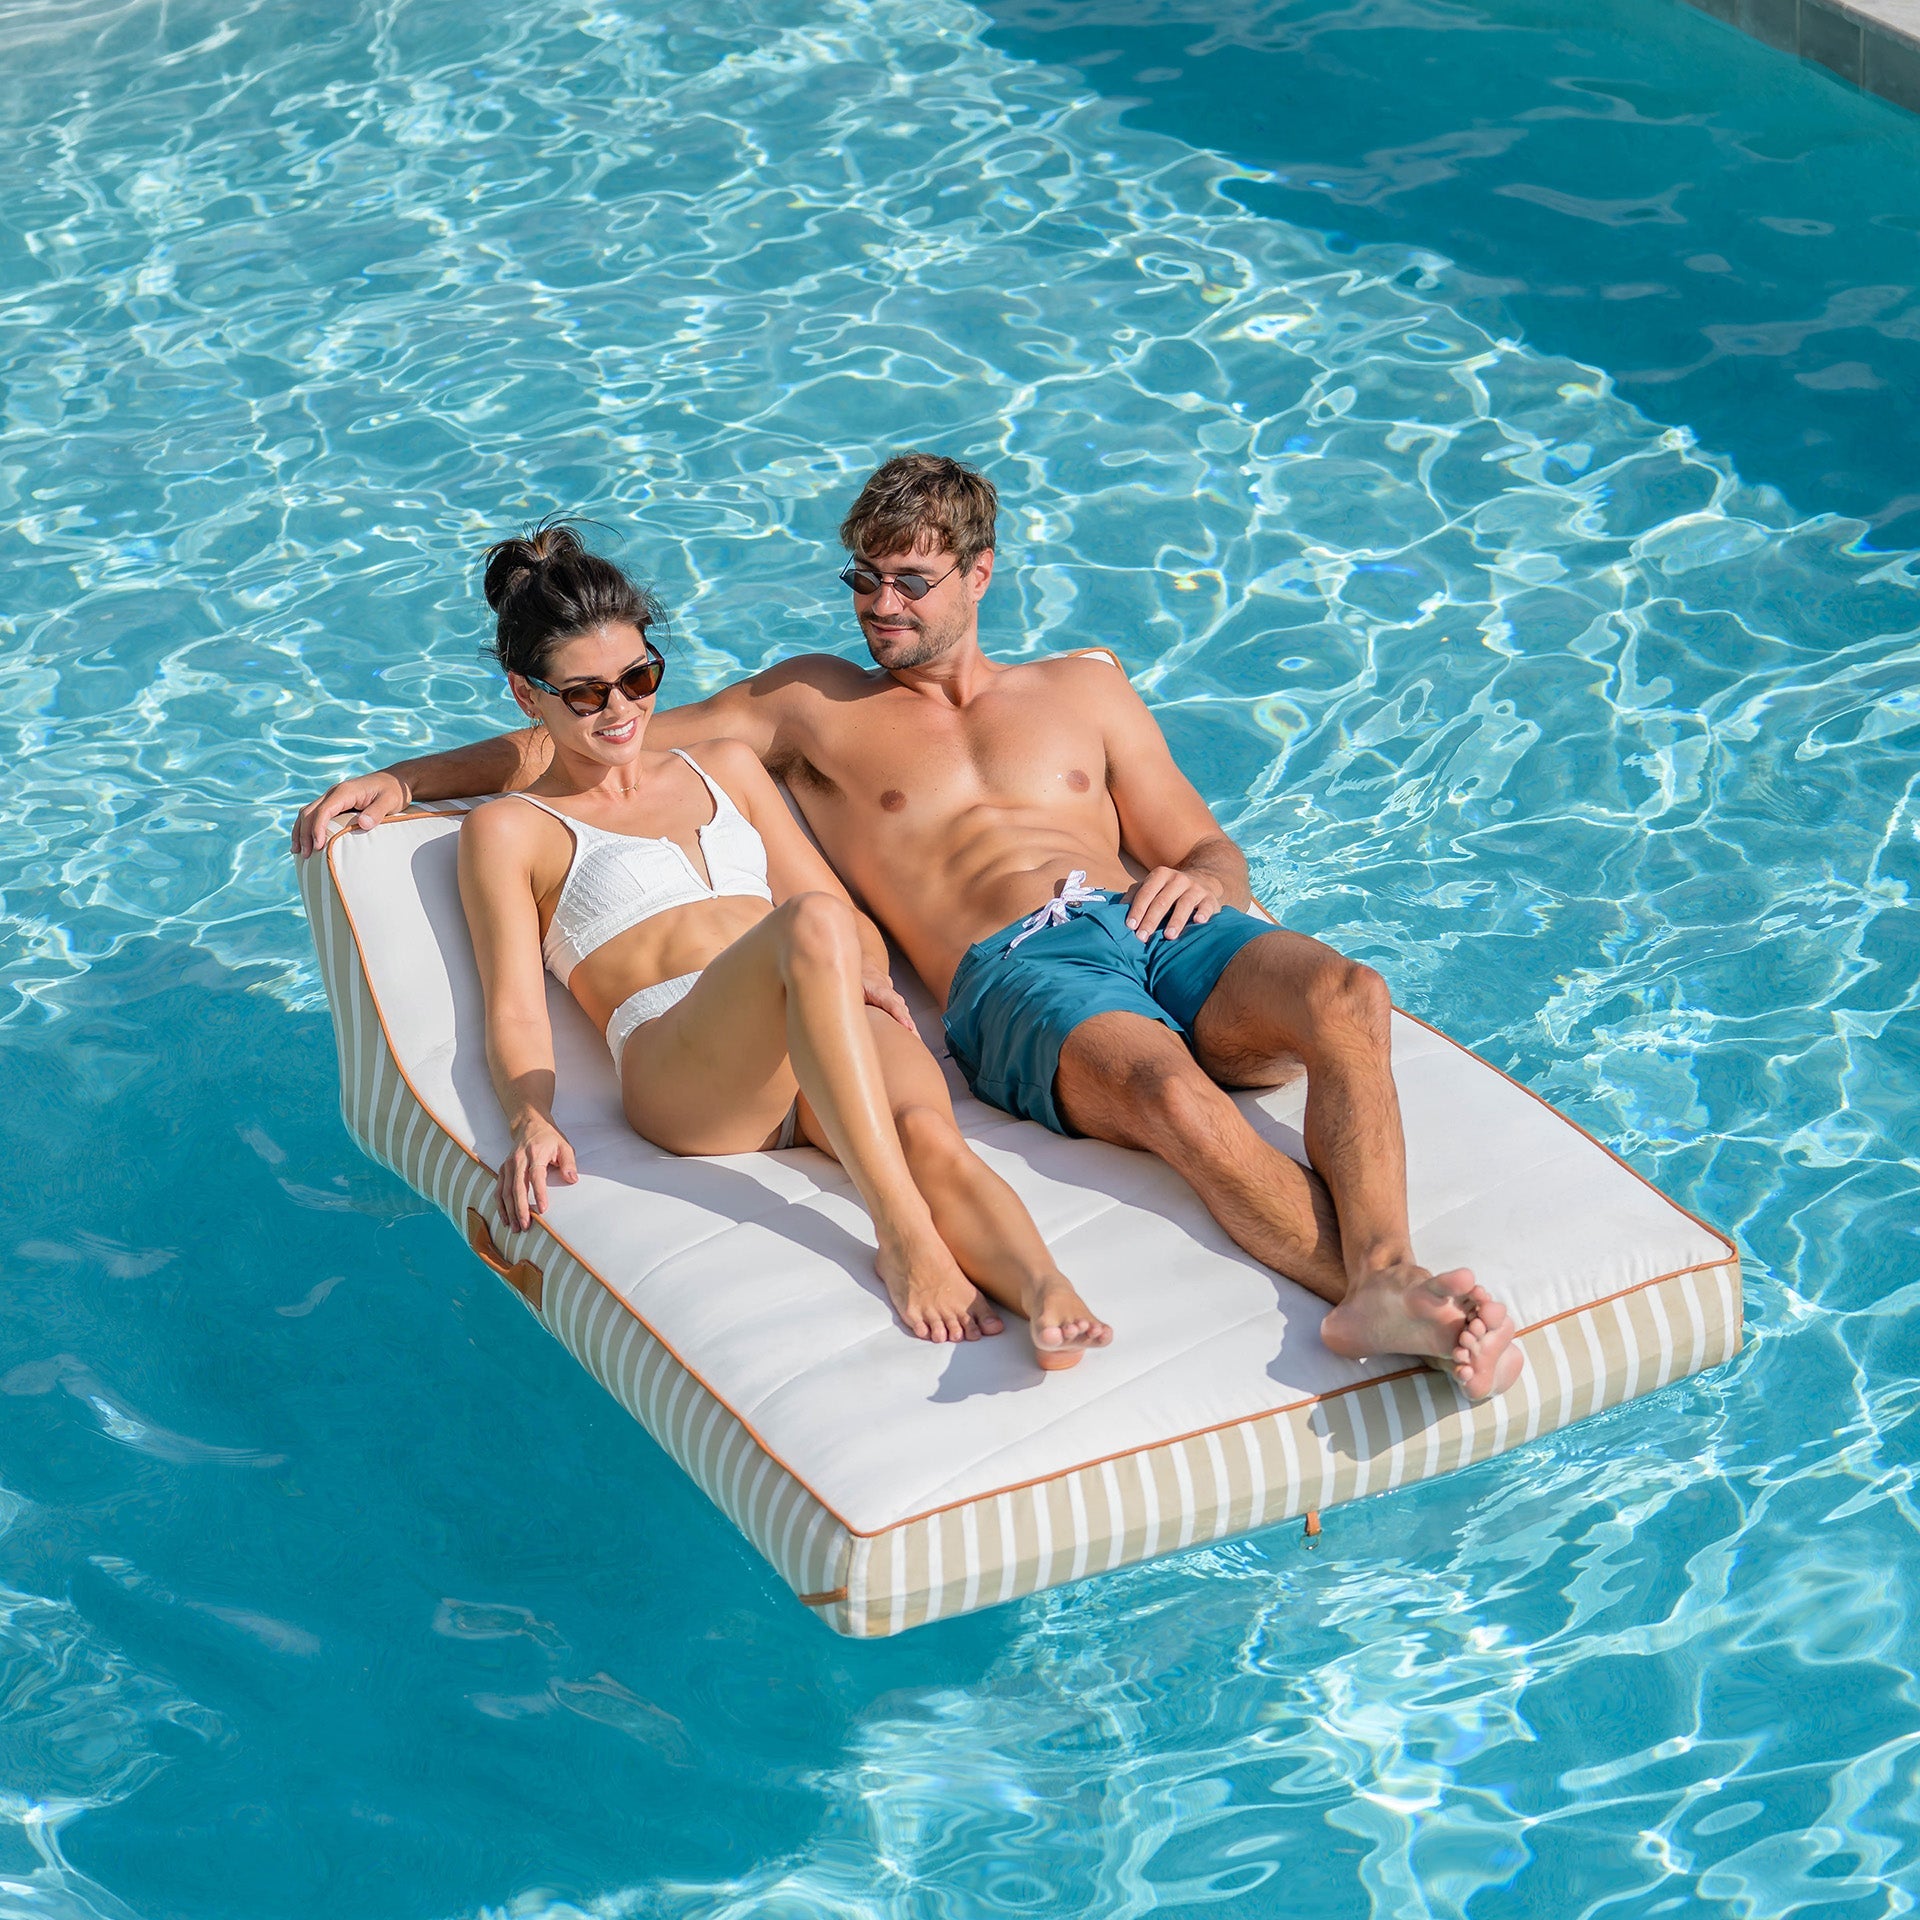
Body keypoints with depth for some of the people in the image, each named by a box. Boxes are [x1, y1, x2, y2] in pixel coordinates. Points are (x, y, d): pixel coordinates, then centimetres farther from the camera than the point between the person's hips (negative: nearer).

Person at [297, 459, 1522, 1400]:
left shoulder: (1085, 688, 31)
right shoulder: (815, 706, 26)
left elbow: (1219, 856, 28)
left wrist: (1201, 880, 2)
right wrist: (403, 780, 20)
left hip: (1162, 933, 3)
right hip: (1015, 974, -3)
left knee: (1347, 996, -33)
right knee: (1173, 1092, -39)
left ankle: (1380, 1282, -53)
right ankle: (1404, 1309, -54)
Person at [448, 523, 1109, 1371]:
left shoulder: (726, 768, 31)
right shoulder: (508, 830, 18)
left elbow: (857, 927, 28)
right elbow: (515, 1011, 7)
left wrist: (860, 973, 3)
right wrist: (531, 1122, -15)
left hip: (828, 1034, 4)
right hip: (679, 1069, -4)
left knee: (928, 1133, -34)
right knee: (809, 924, -37)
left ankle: (1050, 1298, -63)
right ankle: (902, 1234, -46)